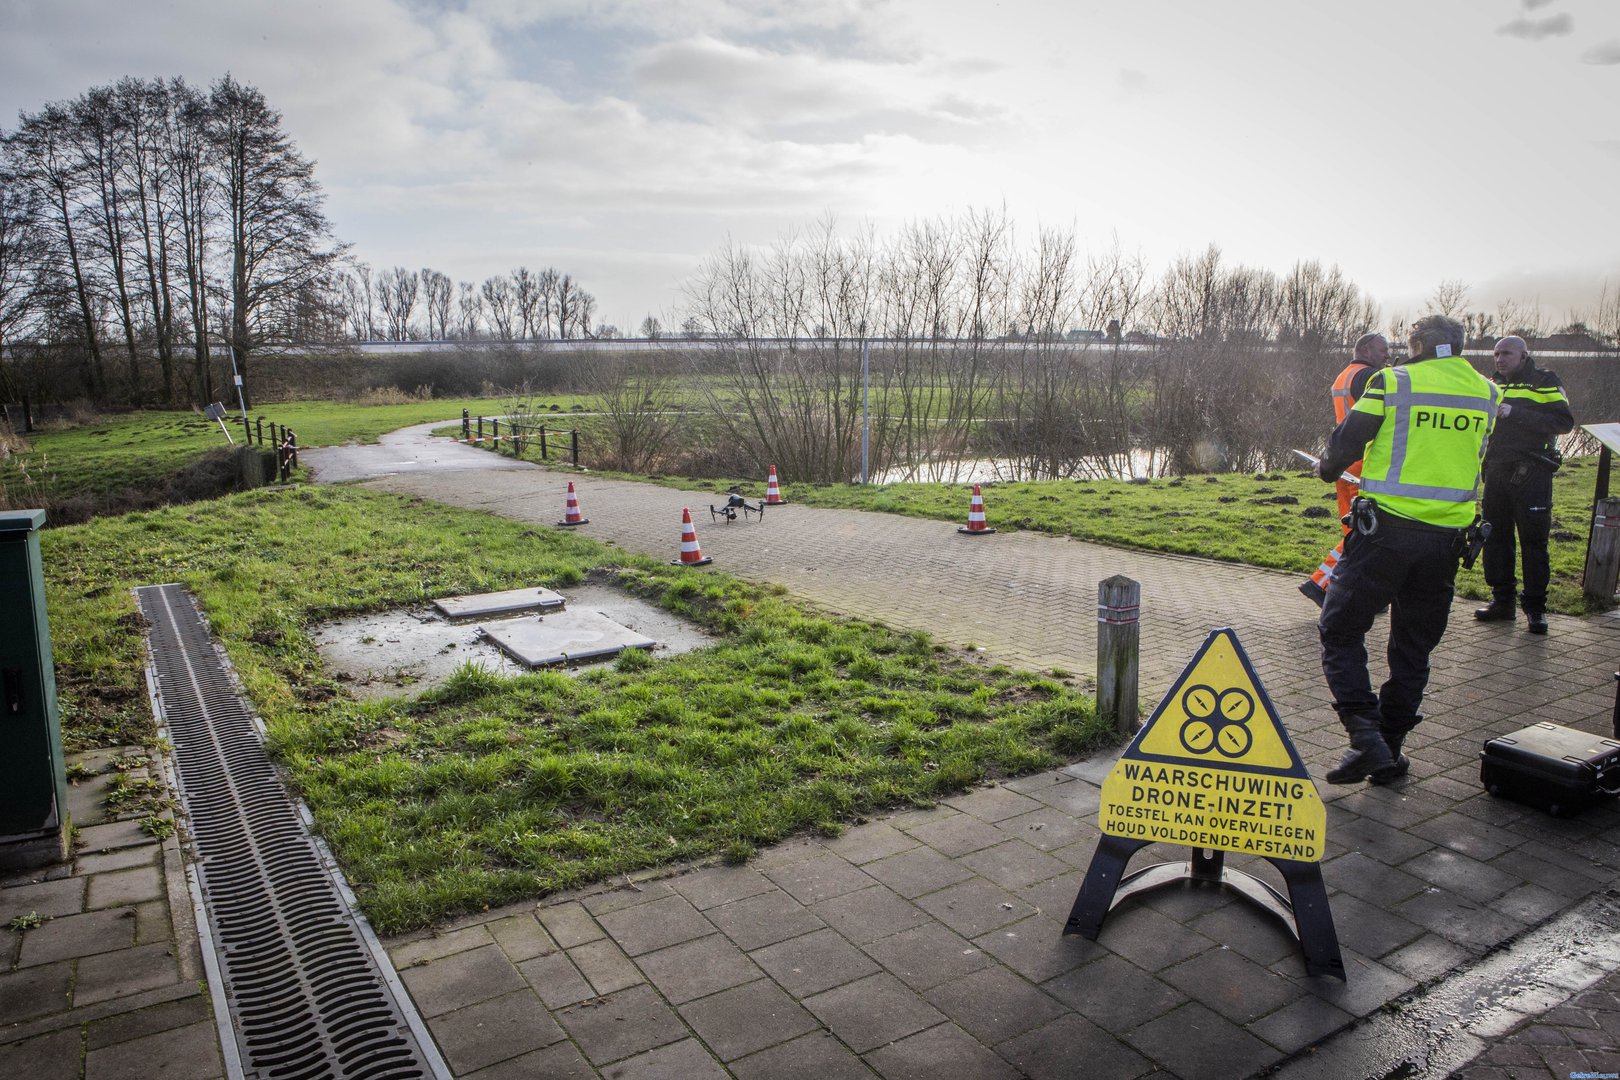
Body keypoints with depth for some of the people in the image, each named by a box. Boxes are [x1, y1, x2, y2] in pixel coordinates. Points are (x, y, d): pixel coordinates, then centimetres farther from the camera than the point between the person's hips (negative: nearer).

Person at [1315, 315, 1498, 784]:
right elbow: (1481, 460, 20)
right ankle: (1390, 748, 19)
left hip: (1387, 530, -5)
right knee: (1414, 648, 14)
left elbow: (1346, 444, -3)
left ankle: (1365, 737, -9)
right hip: (1448, 537, 5)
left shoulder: (1393, 381, -6)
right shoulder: (1487, 393, 9)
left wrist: (1328, 468, 18)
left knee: (1340, 632, 3)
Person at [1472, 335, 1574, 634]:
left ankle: (1535, 607, 5)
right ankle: (1502, 600, 16)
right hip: (1497, 472, 6)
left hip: (1531, 475, -5)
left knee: (1533, 540, -2)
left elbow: (1565, 422, -14)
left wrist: (1516, 414, -20)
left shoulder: (1544, 382, -2)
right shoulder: (1494, 385, 16)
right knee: (1495, 537, 7)